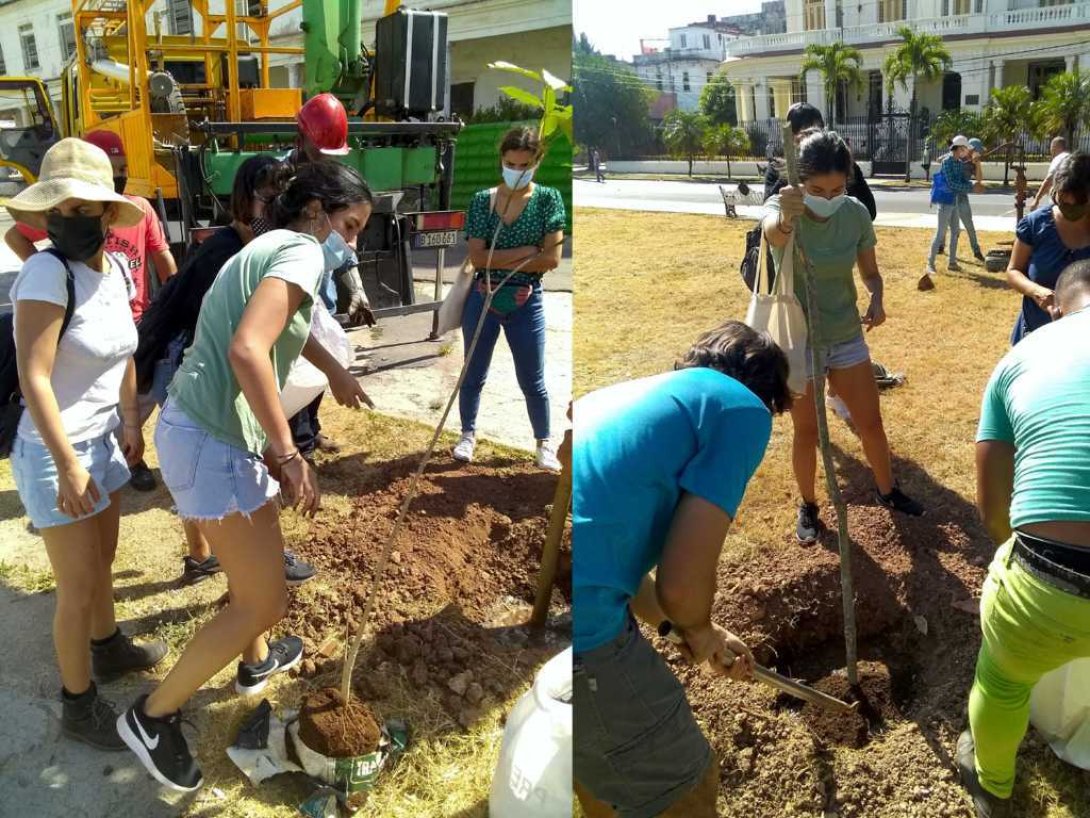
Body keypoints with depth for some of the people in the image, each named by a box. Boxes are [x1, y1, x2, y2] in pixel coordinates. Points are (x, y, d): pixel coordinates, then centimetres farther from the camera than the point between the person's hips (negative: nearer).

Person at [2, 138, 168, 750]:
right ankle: (79, 704, 23)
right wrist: (68, 467, -26)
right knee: (79, 588, 5)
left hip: (103, 441, 7)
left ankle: (109, 647, 48)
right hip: (55, 451, -7)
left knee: (103, 560, 25)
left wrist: (132, 424, 14)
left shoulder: (116, 269, -1)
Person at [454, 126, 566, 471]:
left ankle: (544, 443, 27)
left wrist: (498, 260, -13)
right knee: (473, 375, 13)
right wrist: (525, 251, -17)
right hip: (483, 298, 1)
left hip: (526, 302, -1)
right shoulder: (482, 200, -2)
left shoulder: (548, 199, -5)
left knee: (532, 380, 9)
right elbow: (477, 257, -10)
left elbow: (552, 259, -13)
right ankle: (468, 434, 33)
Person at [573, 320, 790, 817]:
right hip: (582, 630, -8)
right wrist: (699, 631, 17)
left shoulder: (635, 393, 25)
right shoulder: (743, 407, 1)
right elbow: (682, 582, -7)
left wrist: (705, 637, 43)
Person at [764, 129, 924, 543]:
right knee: (807, 431, 9)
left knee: (871, 422, 13)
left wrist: (876, 300, -21)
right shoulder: (783, 207, -21)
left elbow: (870, 271, 2)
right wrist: (786, 218, -71)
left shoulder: (856, 213, -11)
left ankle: (887, 491, 38)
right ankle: (808, 506, 31)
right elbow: (773, 233, -47)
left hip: (847, 336, 3)